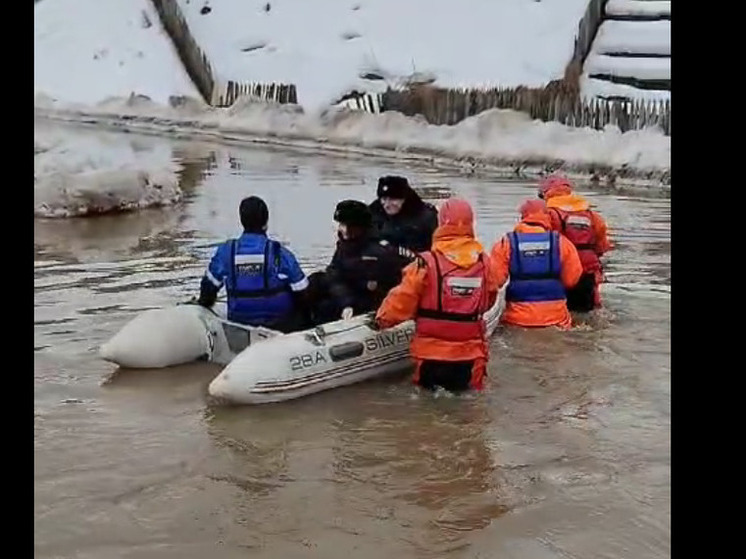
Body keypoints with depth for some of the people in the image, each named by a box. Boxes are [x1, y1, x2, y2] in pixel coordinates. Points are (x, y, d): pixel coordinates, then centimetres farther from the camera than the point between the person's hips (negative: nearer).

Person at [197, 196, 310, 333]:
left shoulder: (225, 251, -8)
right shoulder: (281, 255, -15)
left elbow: (209, 286, 4)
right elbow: (302, 292, -9)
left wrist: (205, 302, 26)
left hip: (240, 325, 4)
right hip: (280, 325, -3)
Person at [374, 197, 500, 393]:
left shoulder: (426, 263, -15)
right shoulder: (484, 262, -5)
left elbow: (401, 301, -11)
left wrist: (381, 319, 7)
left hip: (432, 353, -2)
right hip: (471, 355, 2)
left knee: (428, 386, 19)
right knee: (467, 388, 19)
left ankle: (434, 386, -5)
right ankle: (467, 385, -6)